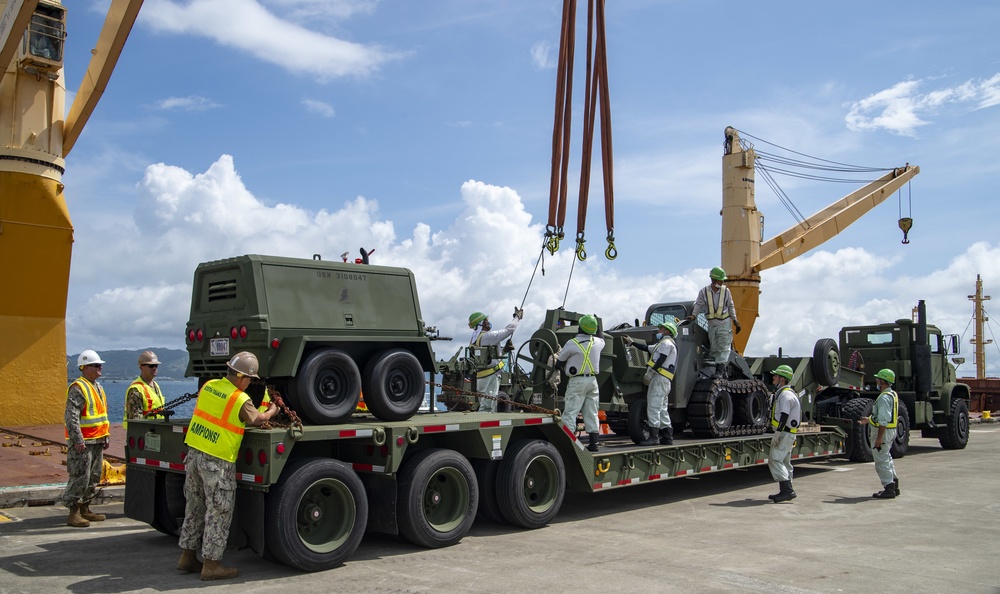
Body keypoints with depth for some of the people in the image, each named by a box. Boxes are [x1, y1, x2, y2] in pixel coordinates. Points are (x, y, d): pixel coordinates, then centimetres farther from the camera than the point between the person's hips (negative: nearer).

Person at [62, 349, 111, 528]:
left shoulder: (98, 387, 17)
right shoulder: (77, 388, -13)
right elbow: (71, 416, -20)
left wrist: (106, 436, 20)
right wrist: (78, 439, -25)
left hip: (97, 441, 9)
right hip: (82, 442, -9)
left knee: (94, 478, 14)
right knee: (80, 478, -7)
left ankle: (85, 510, 23)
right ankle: (74, 514, -1)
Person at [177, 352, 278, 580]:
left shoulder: (208, 386, 2)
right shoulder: (241, 400, -15)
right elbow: (258, 420, 1)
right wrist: (272, 411, 20)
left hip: (194, 454, 7)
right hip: (218, 462, -7)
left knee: (195, 506, 19)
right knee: (219, 512, 3)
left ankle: (187, 557, 29)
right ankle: (211, 565, 9)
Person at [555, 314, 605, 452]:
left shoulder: (572, 343, -11)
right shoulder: (597, 342, 4)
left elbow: (559, 361, 0)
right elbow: (601, 338, 31)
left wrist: (561, 368, 20)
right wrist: (597, 325, 41)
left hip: (577, 381, -5)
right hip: (592, 380, 5)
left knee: (570, 412, -6)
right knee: (591, 413, 10)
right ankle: (593, 443, 11)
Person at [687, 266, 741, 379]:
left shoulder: (726, 291, -2)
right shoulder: (704, 292, -4)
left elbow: (731, 306, 6)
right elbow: (699, 305, -2)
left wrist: (735, 320, 4)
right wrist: (693, 315, -18)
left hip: (724, 323, -1)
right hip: (712, 323, 2)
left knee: (723, 347, -9)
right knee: (713, 347, 5)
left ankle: (720, 370, -13)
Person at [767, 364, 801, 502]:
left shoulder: (786, 394, -15)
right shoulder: (782, 393, 18)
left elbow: (784, 416, -22)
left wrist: (777, 434, -24)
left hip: (785, 434, -11)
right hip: (788, 434, 11)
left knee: (775, 460, -14)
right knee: (784, 462, 12)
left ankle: (787, 490, -18)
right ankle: (786, 491, 17)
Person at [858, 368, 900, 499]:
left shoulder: (884, 397, -21)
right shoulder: (892, 395, 13)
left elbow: (883, 421, -25)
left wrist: (879, 438, -24)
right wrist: (869, 420, 25)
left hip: (883, 432, -11)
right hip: (890, 431, 11)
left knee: (882, 461, -5)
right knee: (887, 459, 20)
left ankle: (889, 489, -3)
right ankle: (894, 486, 26)